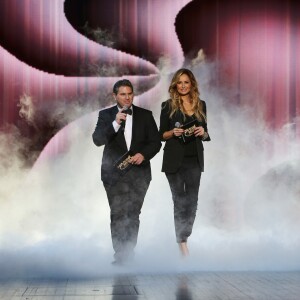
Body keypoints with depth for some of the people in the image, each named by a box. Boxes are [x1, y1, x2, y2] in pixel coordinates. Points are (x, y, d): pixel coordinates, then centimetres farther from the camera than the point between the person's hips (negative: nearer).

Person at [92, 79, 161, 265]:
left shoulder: (145, 115, 7)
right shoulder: (106, 115, 5)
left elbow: (155, 141, 7)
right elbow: (97, 140, -7)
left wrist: (143, 154, -12)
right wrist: (115, 123, -19)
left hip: (138, 173, 1)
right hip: (114, 173, -1)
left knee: (133, 215, 2)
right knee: (118, 214, -4)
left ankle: (129, 251, 12)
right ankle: (120, 254, 0)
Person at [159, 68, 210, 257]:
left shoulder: (201, 105, 9)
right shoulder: (168, 106, 0)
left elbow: (206, 134, 13)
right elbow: (161, 135, 2)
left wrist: (203, 132, -9)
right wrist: (173, 132, -17)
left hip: (195, 159, 3)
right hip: (174, 159, -3)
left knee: (192, 201, 3)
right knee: (180, 200, 1)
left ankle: (183, 236, 20)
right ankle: (182, 242, 10)